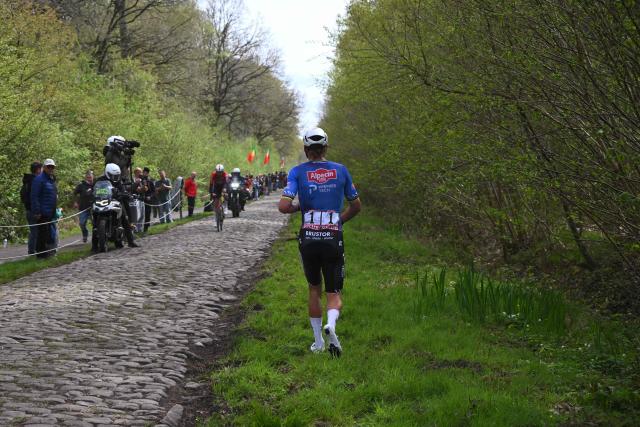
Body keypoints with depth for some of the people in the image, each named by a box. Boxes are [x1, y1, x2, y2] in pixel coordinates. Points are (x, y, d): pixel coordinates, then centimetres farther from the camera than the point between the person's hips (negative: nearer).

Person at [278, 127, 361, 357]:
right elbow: (356, 206, 10)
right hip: (334, 240, 0)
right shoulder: (340, 170, 2)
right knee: (334, 294, 6)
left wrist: (299, 207, 7)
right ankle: (331, 324, -27)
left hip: (308, 240, 0)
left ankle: (318, 342, 24)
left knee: (314, 289, 21)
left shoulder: (298, 172, -3)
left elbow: (283, 206, -14)